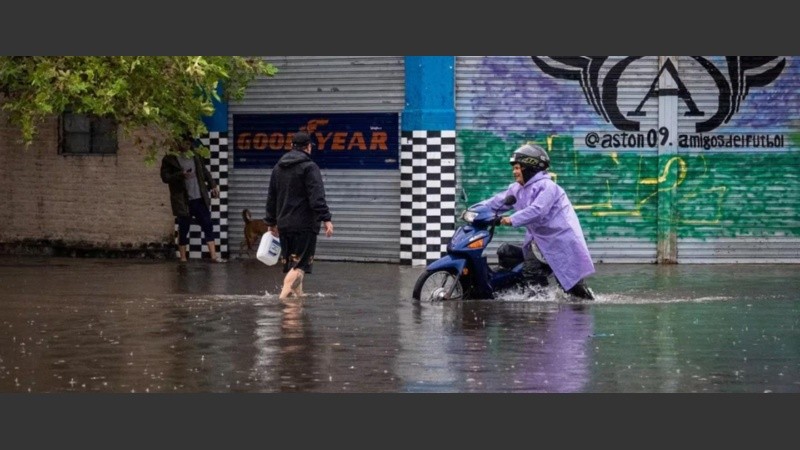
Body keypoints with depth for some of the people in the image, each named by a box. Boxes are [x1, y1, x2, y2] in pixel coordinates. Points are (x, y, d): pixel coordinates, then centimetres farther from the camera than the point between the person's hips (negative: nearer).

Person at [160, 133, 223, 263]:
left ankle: (213, 255, -2)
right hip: (183, 201, -5)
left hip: (199, 199, 5)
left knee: (207, 225, -2)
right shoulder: (169, 159, 0)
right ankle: (183, 258, 9)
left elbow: (205, 172, 22)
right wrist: (181, 175, -22)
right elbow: (165, 177, -8)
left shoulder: (195, 157, 16)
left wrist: (213, 185, 7)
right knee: (183, 229, 1)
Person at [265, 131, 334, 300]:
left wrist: (271, 221, 27)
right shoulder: (309, 167, -8)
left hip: (284, 224, 7)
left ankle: (298, 294, 16)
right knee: (300, 264, -9)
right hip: (304, 224, -7)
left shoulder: (278, 168, 15)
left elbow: (271, 197, 21)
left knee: (290, 263, 13)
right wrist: (326, 218, -18)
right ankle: (284, 295, -21)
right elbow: (317, 197, -17)